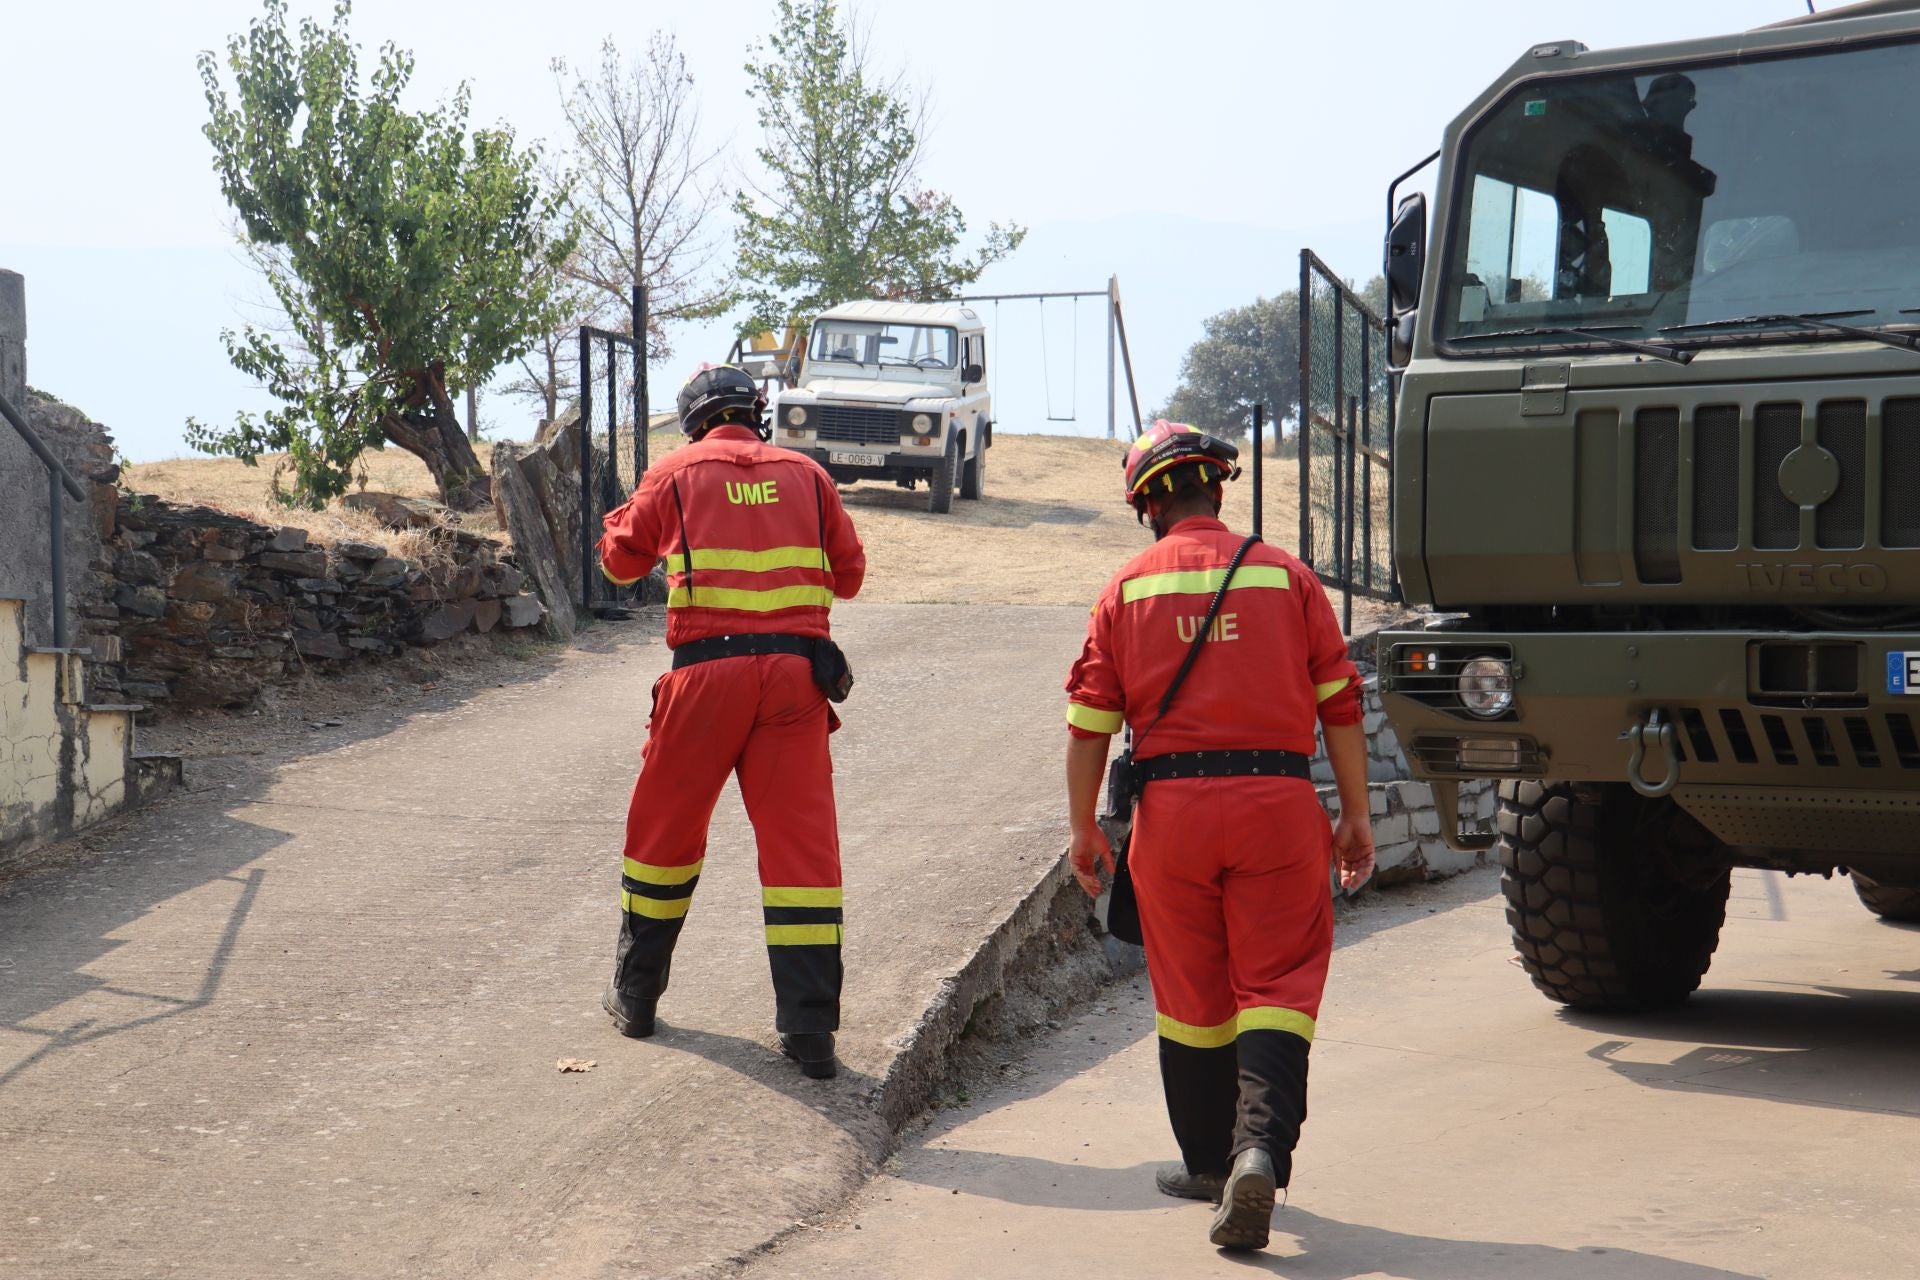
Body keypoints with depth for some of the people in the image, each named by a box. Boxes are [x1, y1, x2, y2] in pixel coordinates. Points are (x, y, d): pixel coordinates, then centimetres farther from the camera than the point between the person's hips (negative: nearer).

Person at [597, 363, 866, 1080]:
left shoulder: (675, 474, 6)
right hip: (795, 670, 1)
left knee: (666, 829, 15)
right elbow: (849, 574, 18)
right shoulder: (805, 475, 11)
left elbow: (620, 559, 17)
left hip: (707, 670, -1)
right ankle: (809, 1029, -1)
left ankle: (635, 994, 27)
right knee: (801, 841, 2)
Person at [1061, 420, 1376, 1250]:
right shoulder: (1285, 576, 5)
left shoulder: (1127, 588, 5)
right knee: (1277, 989, 0)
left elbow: (1089, 723, 3)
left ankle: (1208, 1160, 25)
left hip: (1171, 805, 1)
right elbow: (1339, 705, 3)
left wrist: (1083, 831, 12)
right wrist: (1356, 817, 10)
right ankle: (1261, 1148, -19)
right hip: (1278, 803, -1)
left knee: (1191, 995, 13)